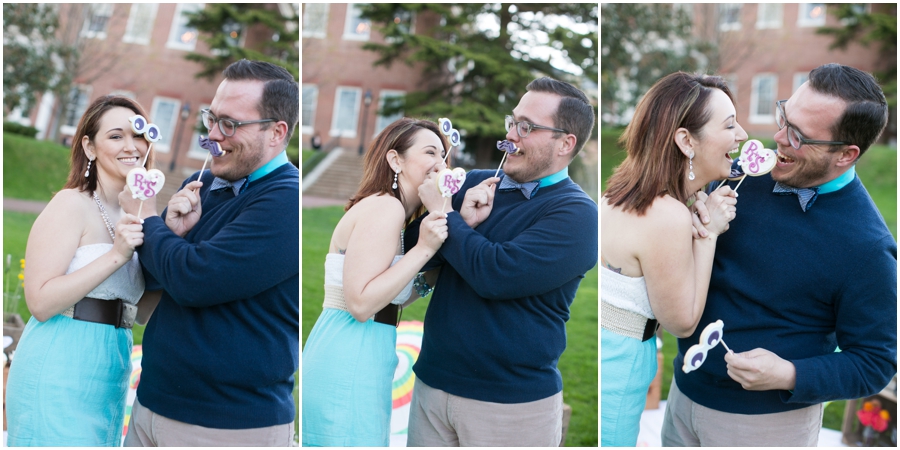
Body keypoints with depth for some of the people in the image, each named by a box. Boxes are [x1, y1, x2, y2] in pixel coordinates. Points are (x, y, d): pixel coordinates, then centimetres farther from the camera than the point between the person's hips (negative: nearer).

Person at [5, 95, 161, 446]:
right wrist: (116, 256, -23)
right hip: (59, 377, -7)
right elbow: (40, 302, -17)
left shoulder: (132, 218, 10)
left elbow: (140, 313, 7)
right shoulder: (72, 204, -10)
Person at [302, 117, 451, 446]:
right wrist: (423, 249, -19)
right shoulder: (385, 207, -14)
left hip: (356, 361, 10)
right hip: (348, 366, -10)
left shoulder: (388, 210, 17)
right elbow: (361, 303, -20)